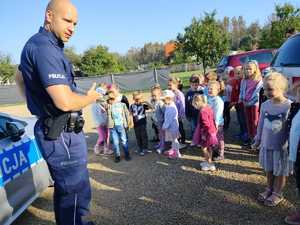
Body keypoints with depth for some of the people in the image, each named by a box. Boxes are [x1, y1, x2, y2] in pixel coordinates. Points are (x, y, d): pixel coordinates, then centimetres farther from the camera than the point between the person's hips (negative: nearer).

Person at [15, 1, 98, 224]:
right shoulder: (45, 47, -19)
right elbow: (65, 102, -27)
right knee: (76, 193, 1)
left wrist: (39, 103, 25)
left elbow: (19, 77, 30)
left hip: (53, 130, 10)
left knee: (65, 188, 23)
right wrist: (90, 97, -7)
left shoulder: (35, 44, 14)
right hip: (62, 135, -10)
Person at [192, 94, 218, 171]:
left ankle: (210, 164, 9)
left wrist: (204, 134, -19)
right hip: (212, 131, 9)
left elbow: (205, 124, -26)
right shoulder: (208, 108, 5)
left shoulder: (202, 111, -24)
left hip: (207, 133, -9)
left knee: (204, 148, 3)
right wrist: (214, 129, 20)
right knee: (209, 148, 20)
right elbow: (212, 120, 13)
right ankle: (208, 161, 35)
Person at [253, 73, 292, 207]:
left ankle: (277, 194, 32)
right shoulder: (265, 105, -2)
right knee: (269, 169, 19)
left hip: (281, 146, -4)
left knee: (280, 172, 13)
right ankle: (269, 189, 39)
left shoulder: (289, 106, -17)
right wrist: (258, 139, 14)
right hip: (266, 144, 4)